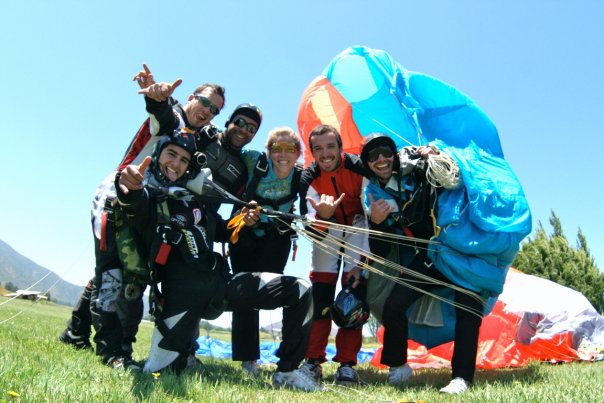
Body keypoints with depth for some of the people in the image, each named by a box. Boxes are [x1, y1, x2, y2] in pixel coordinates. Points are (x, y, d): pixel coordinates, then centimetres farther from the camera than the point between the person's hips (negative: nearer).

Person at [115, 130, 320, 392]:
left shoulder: (194, 196, 18)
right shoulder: (147, 194, -1)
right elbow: (135, 202, -28)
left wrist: (241, 222, 7)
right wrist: (128, 190, -53)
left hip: (220, 281, 5)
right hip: (181, 294, -5)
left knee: (300, 291, -4)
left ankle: (287, 371, 4)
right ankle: (183, 353, 21)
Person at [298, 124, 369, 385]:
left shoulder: (358, 168, -25)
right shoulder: (309, 178, -18)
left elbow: (370, 215, -20)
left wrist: (360, 262, -23)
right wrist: (322, 216, -48)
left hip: (358, 228, -1)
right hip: (327, 231, 2)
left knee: (354, 292, -12)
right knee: (320, 295, -7)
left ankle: (347, 363, -5)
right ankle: (313, 360, 4)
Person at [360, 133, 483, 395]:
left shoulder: (416, 169, -2)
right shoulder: (373, 194, 2)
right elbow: (380, 253, -2)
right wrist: (376, 223, -20)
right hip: (425, 258, 2)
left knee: (469, 307, -20)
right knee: (392, 306, -15)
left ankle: (462, 376, -8)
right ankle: (397, 366, 8)